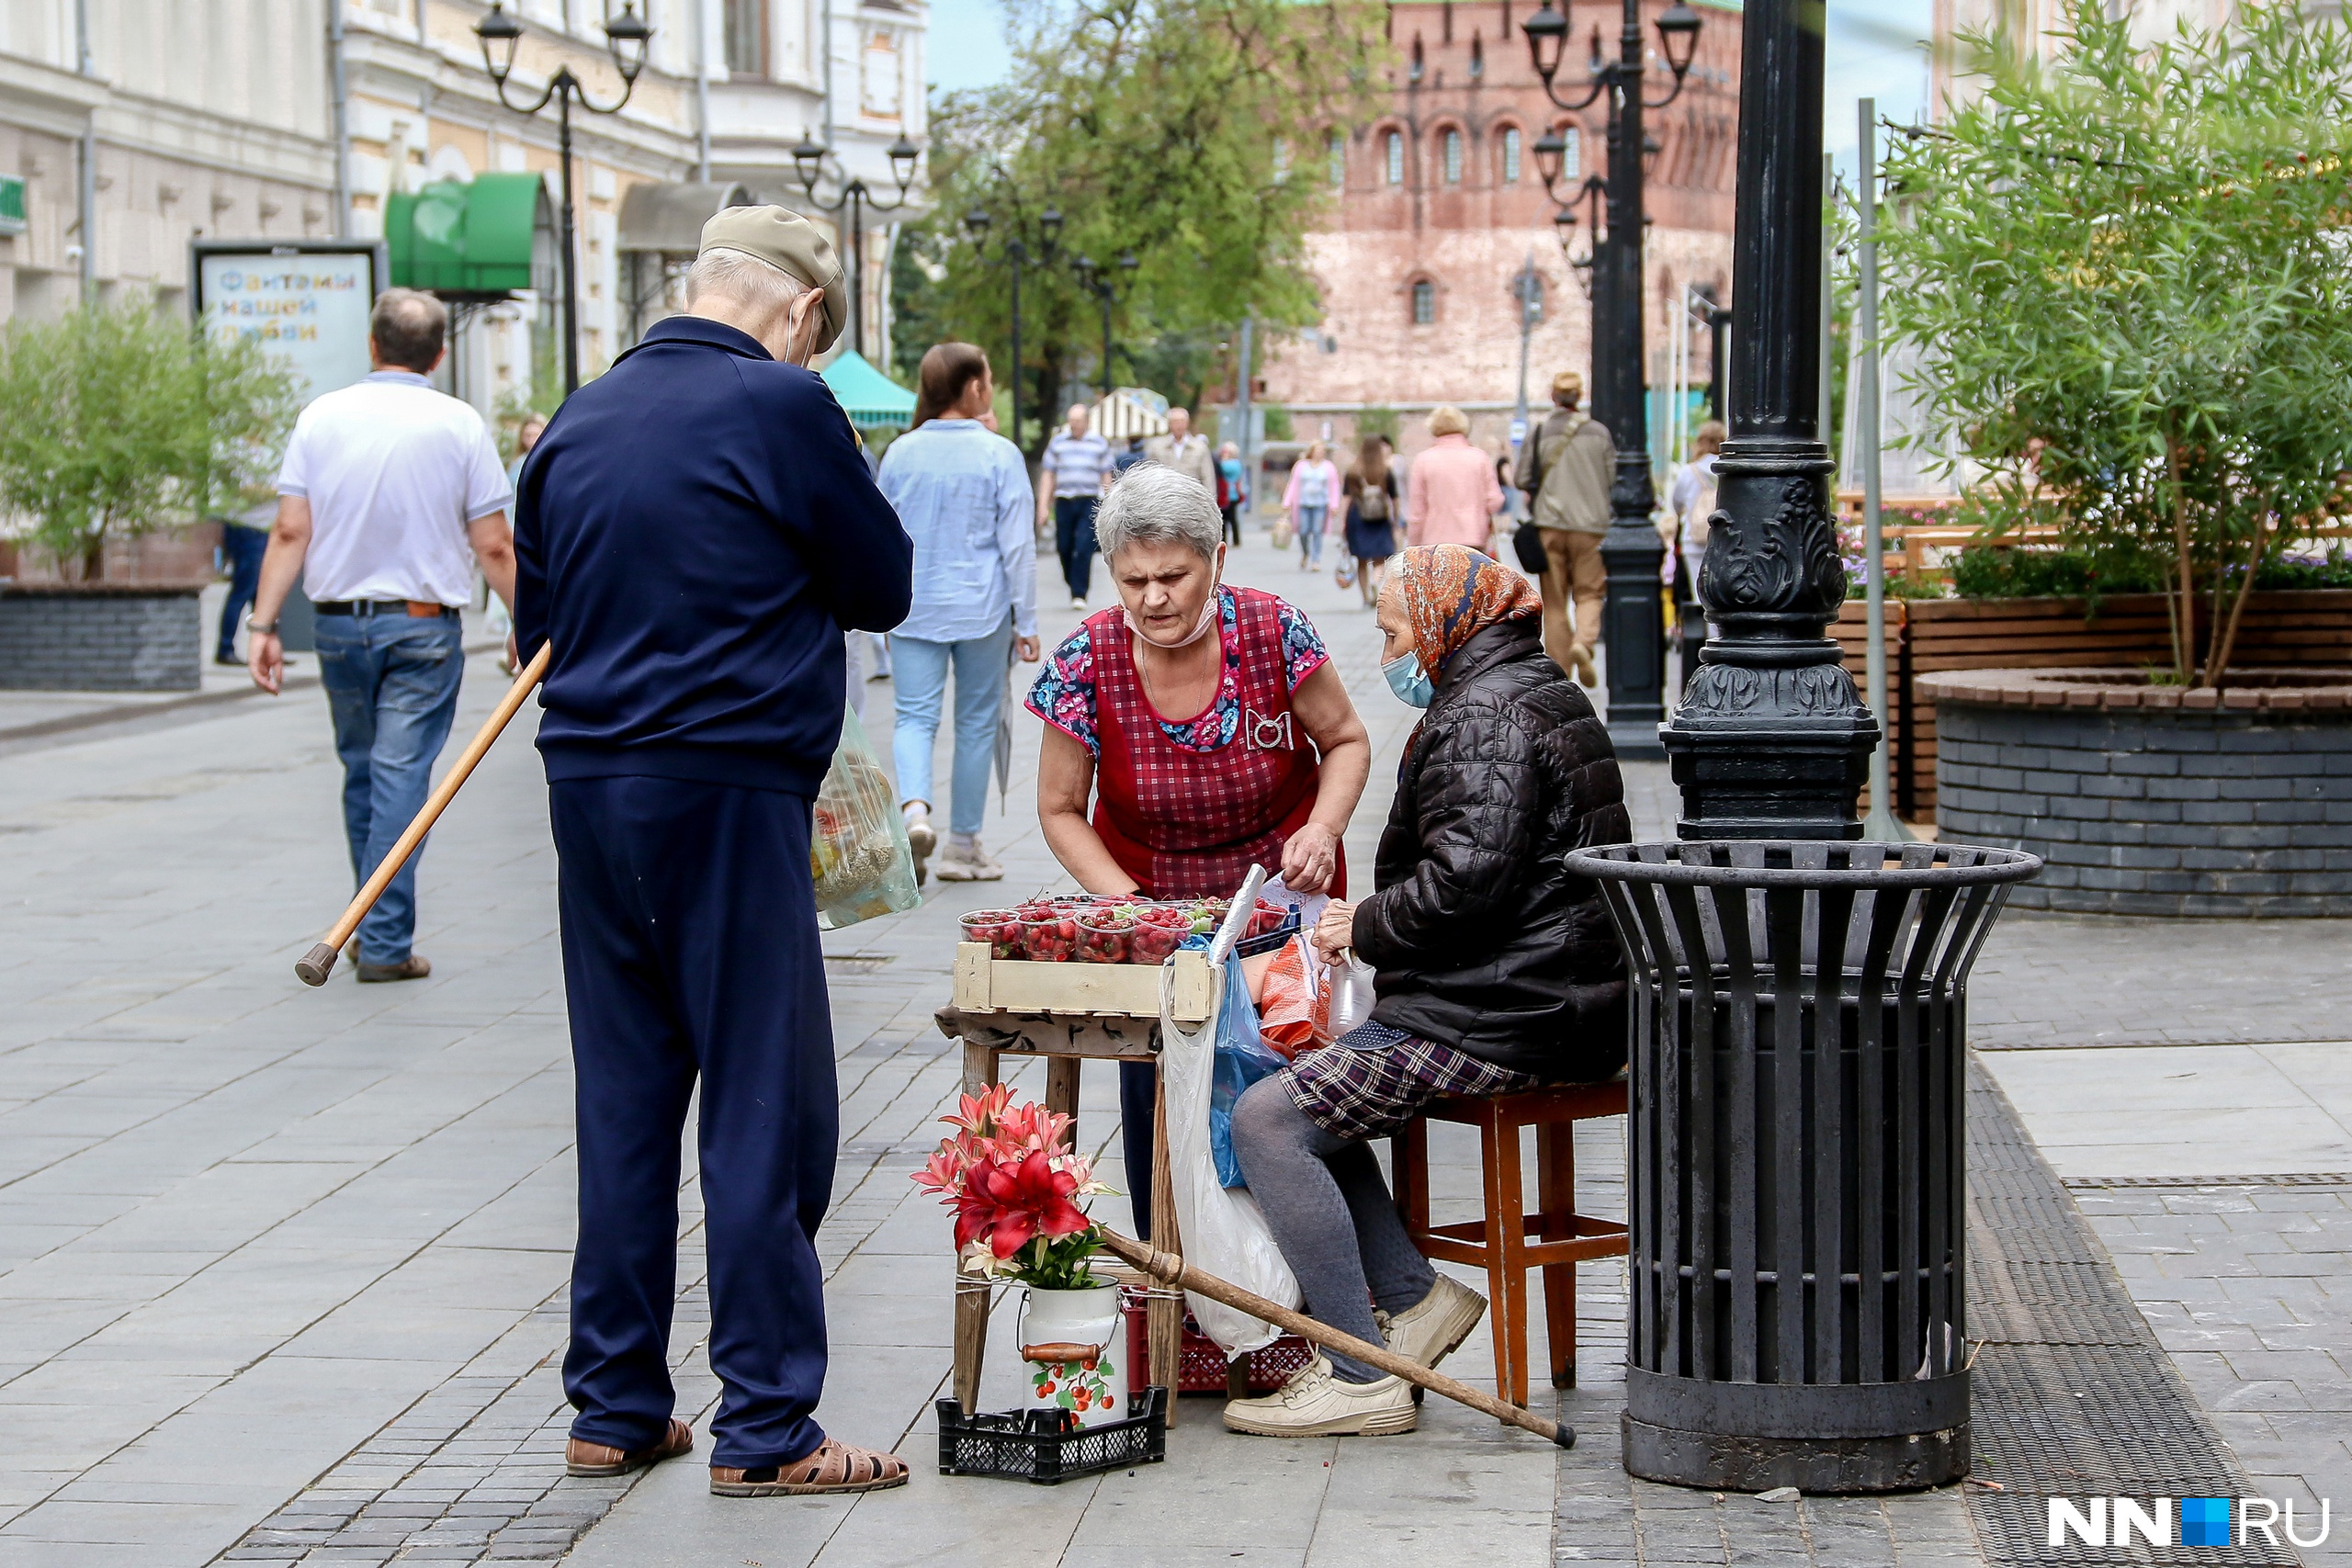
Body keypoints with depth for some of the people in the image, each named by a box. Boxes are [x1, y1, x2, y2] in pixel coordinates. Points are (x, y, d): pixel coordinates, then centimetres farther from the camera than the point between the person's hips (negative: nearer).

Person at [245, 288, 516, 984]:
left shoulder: (323, 416, 0)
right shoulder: (459, 425, -5)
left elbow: (290, 532, -4)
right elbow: (494, 546, -5)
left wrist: (264, 623, -1)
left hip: (341, 624, 3)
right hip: (423, 626, -2)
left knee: (361, 776, 16)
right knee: (401, 777, -2)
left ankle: (376, 928, 26)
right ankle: (385, 943, -4)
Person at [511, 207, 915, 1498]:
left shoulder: (577, 423, 11)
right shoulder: (781, 406, -8)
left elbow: (537, 621, 18)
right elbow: (884, 588, 2)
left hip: (587, 787, 7)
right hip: (729, 795, -7)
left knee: (622, 1100, 13)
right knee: (766, 1105, -1)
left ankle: (614, 1406, 18)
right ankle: (763, 1426, 1)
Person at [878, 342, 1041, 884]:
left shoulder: (900, 453, 2)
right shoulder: (999, 455, -7)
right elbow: (1017, 544, -7)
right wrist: (1025, 622, 0)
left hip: (914, 610, 2)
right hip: (981, 609, -2)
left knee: (914, 716, 4)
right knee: (976, 722, 10)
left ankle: (915, 807, -25)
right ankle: (963, 845, 16)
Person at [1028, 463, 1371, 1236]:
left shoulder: (1274, 634, -16)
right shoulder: (1085, 665, -15)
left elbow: (1346, 741, 0)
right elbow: (1060, 811, -4)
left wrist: (1324, 830, -19)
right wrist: (1130, 907, -16)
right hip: (1148, 892, 1)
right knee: (1151, 1071, -9)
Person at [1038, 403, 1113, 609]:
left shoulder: (1099, 444, 9)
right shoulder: (1057, 443, 10)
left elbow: (1106, 477, 12)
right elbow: (1048, 477, 10)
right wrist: (1043, 506, 3)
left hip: (1089, 503, -2)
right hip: (1063, 502, 2)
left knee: (1084, 549, -12)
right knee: (1065, 549, 2)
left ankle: (1079, 594, -11)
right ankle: (1074, 587, 23)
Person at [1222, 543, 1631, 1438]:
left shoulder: (1485, 711, -13)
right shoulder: (1547, 696, 22)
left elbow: (1467, 879, -25)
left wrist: (1365, 930, -9)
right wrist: (1370, 924, 14)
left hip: (1503, 1022, -12)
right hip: (1559, 1004, 12)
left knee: (1267, 1118, -13)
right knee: (1310, 1096, 20)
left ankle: (1362, 1379, -14)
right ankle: (1410, 1296, 12)